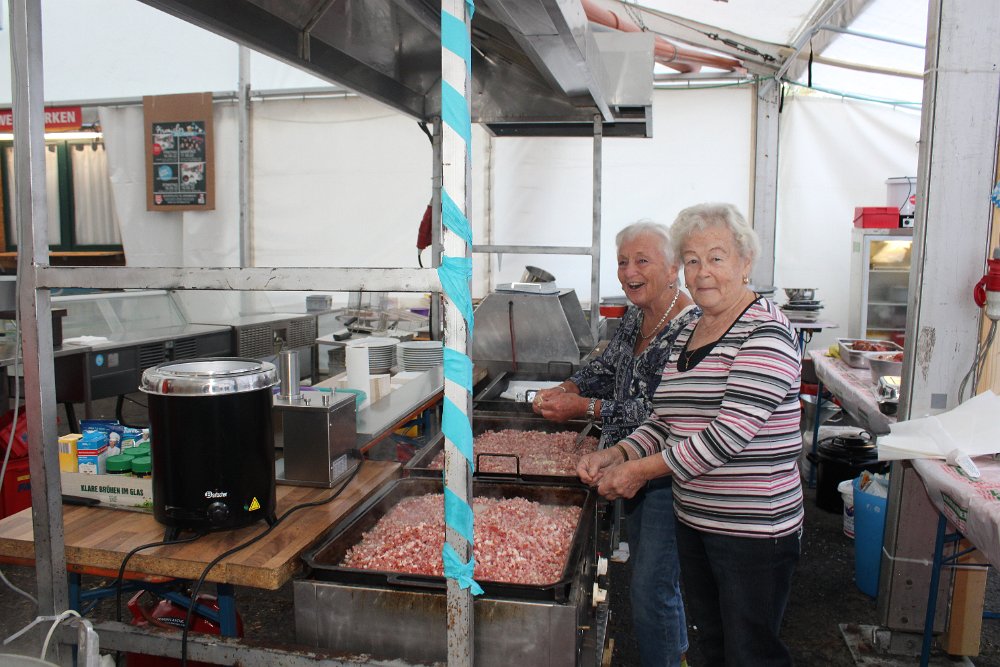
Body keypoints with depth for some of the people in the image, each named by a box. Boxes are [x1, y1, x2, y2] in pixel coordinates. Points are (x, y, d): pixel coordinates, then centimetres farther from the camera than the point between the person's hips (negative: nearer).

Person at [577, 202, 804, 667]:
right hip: (693, 520, 8)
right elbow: (664, 422, 12)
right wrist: (616, 455, -5)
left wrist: (642, 469, -19)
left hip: (754, 529, -7)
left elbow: (728, 432, -24)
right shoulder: (687, 334, 10)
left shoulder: (766, 333, -16)